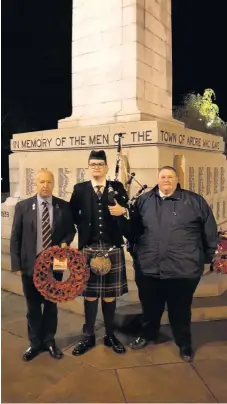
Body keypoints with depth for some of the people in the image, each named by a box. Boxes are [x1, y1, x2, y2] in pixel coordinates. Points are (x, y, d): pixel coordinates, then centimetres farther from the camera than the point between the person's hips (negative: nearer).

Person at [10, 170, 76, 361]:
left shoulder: (64, 206, -3)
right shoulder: (23, 206, -3)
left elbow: (71, 230, 8)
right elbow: (15, 237, -1)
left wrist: (65, 242, -13)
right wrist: (17, 264, -5)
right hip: (30, 265, 0)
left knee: (51, 305, 15)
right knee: (33, 307, 13)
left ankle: (49, 341, 33)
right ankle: (35, 343, 32)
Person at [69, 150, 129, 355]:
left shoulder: (117, 187, 7)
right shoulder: (80, 189, 7)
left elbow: (127, 212, 3)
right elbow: (73, 215, 0)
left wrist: (123, 211, -16)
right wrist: (84, 227, -9)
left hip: (113, 248, 1)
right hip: (89, 248, 0)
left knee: (110, 293, 9)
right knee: (90, 293, 8)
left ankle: (110, 335, 26)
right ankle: (88, 336, 24)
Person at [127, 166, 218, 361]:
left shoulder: (195, 201, -1)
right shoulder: (144, 200, 5)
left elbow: (210, 231, 4)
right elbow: (133, 227, 12)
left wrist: (208, 257, 6)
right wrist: (135, 252, 11)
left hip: (183, 270, -2)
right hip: (148, 268, 2)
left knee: (180, 310, 15)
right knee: (150, 307, 20)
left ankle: (184, 343, 38)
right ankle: (148, 334, 46)